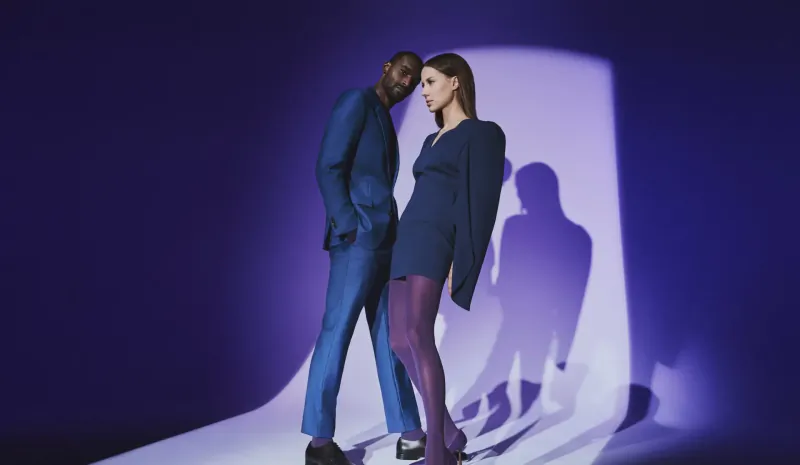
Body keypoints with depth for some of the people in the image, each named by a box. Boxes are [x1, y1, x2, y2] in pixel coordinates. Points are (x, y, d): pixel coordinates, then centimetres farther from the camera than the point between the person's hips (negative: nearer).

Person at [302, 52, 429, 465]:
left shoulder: (384, 122, 24)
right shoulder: (356, 101, -2)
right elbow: (328, 168, -12)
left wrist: (391, 241, 11)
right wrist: (348, 229, -17)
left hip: (383, 243, 9)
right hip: (358, 239, -9)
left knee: (391, 338, 7)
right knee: (337, 332, -7)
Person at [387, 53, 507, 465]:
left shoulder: (483, 134, -1)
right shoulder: (433, 141, 25)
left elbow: (481, 202, -10)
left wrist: (460, 264, -18)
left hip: (435, 239, -9)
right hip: (409, 239, 9)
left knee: (416, 335, -24)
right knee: (400, 342, 3)